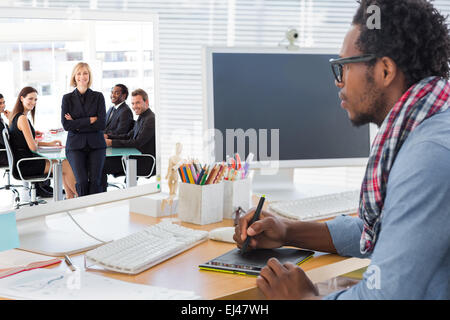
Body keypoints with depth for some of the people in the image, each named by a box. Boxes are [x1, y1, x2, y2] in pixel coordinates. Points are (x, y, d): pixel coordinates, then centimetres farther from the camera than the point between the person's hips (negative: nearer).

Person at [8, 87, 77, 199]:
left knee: (64, 163, 16)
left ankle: (70, 197, 18)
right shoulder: (22, 118, -18)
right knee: (66, 166, -2)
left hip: (21, 163, 10)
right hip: (25, 165, -10)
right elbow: (33, 147, -21)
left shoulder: (16, 116, 12)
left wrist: (49, 143, 13)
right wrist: (37, 144, 3)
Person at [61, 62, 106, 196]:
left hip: (96, 145, 1)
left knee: (95, 181, -14)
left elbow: (102, 124, -3)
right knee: (82, 181, -16)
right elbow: (66, 125, -4)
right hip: (75, 145, 0)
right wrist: (90, 120, -8)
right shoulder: (67, 98, 7)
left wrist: (77, 124, -6)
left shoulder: (98, 97, 7)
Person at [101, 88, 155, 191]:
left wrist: (111, 143, -24)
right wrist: (107, 136, 4)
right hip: (134, 157, 10)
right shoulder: (142, 118, 15)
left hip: (143, 163, -10)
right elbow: (128, 136, 17)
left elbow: (137, 143, -25)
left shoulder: (150, 119, -18)